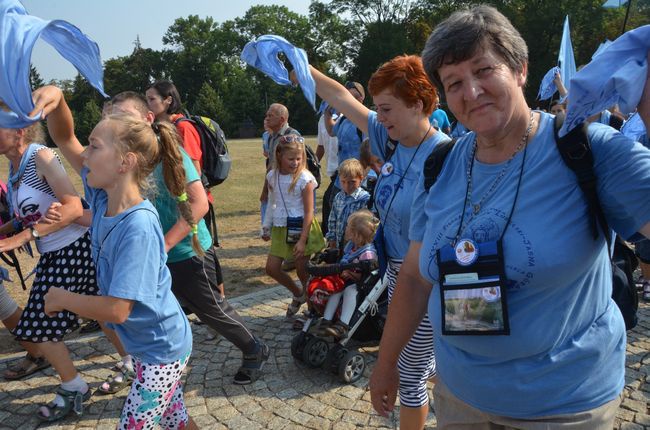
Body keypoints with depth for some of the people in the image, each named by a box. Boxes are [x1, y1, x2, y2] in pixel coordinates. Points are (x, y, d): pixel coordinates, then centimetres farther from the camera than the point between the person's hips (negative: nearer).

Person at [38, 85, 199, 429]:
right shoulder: (103, 197, -7)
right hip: (148, 343, 8)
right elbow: (64, 139, 0)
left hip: (161, 348, -8)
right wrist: (56, 98, -19)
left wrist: (61, 298, -15)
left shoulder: (138, 227, -32)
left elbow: (116, 310, -31)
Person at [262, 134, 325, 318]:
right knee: (271, 268, 4)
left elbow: (309, 212, -15)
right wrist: (267, 227, 15)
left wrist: (302, 240, -18)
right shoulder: (272, 176, 1)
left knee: (302, 270, 2)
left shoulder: (304, 178, -14)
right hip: (281, 228, 5)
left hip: (302, 228, -5)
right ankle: (298, 294, 28)